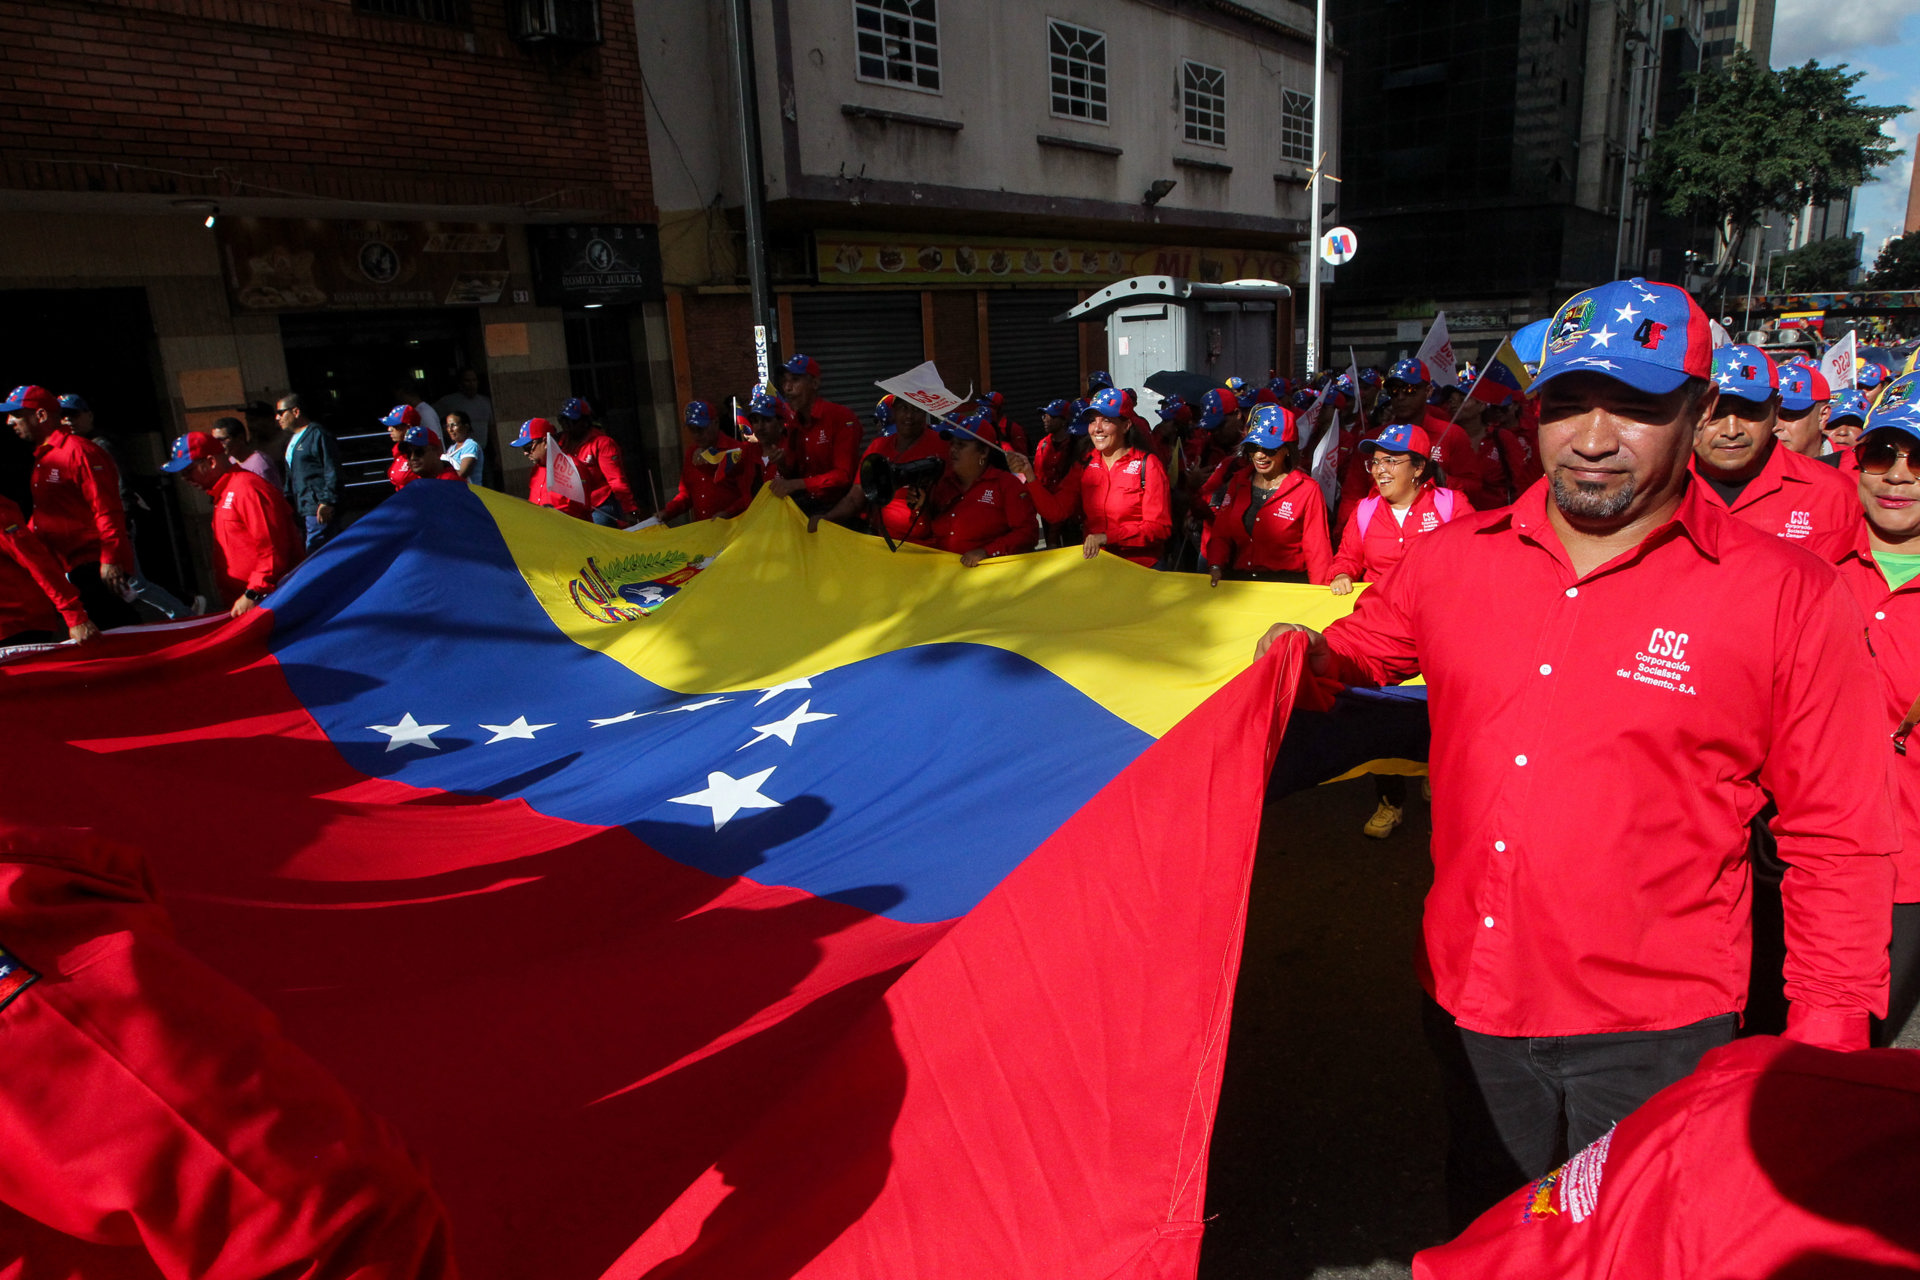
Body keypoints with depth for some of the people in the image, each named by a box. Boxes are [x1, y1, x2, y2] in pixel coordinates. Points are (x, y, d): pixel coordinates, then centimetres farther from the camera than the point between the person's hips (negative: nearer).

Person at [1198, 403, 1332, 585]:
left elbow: (1317, 550, 0)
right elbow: (1221, 533, 15)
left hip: (1290, 588, -4)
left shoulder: (1307, 490, -2)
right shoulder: (1238, 481, 13)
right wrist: (1215, 566, -2)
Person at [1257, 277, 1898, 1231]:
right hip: (1471, 1002, 3)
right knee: (1484, 1236, 24)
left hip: (1654, 1033, -3)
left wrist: (1824, 1044, -5)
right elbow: (1359, 647, 15)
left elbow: (1838, 845, -6)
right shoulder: (1452, 558, -3)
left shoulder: (1787, 598, -11)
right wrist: (1309, 655, -8)